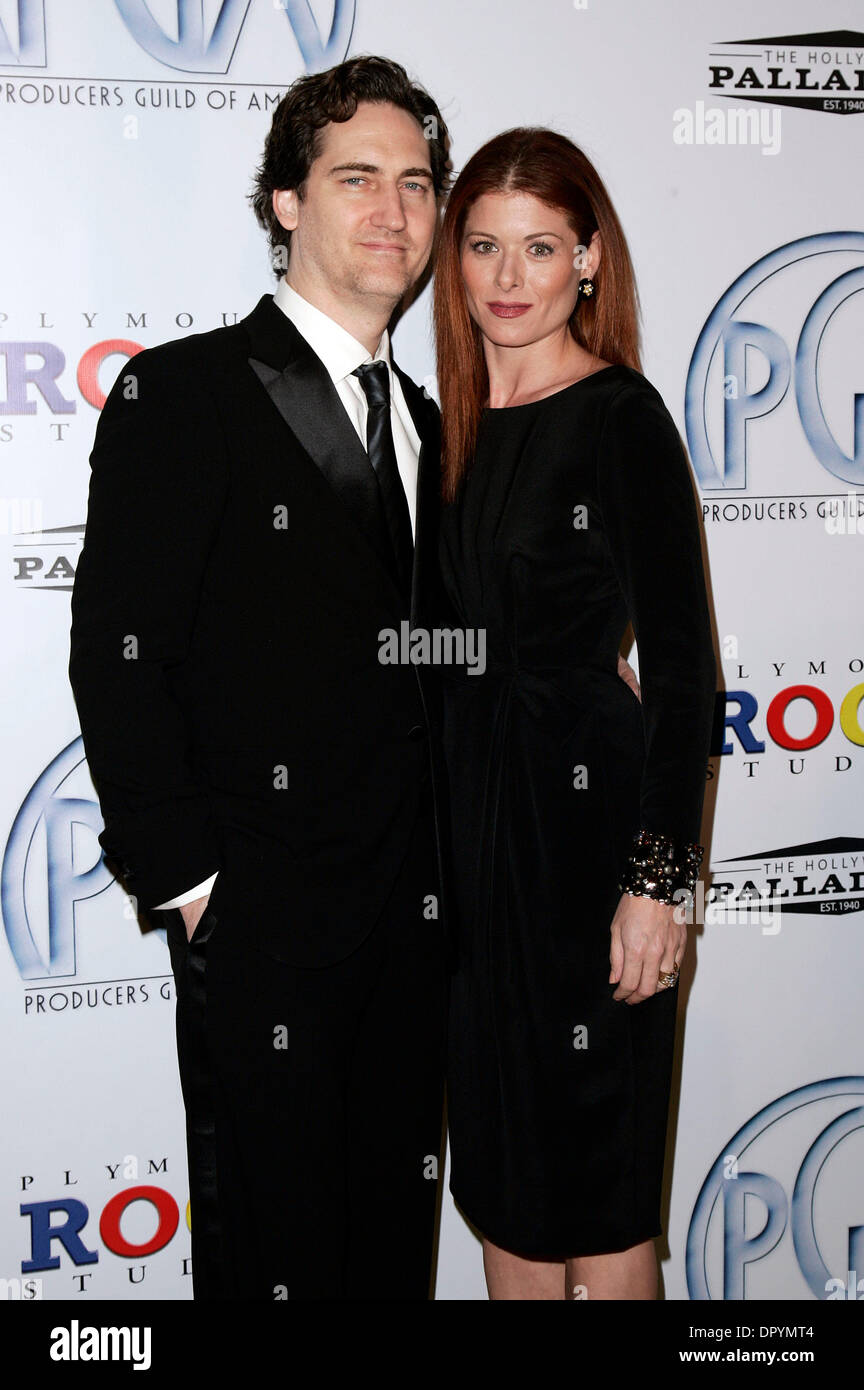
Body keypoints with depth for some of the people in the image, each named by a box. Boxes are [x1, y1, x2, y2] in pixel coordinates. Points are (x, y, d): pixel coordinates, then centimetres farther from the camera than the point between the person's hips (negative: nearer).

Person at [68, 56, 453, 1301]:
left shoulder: (420, 418, 13)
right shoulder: (184, 393, -8)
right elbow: (116, 654, -12)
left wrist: (439, 870, 8)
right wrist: (186, 881, -14)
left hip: (409, 913, 6)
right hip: (259, 911, -6)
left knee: (395, 1235, 18)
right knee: (275, 1245, 8)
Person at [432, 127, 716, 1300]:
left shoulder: (621, 419, -11)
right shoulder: (458, 416, 8)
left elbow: (682, 662, -13)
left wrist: (661, 879, -17)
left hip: (585, 806, -7)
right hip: (470, 805, 7)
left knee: (593, 1170, 7)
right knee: (498, 1159, 18)